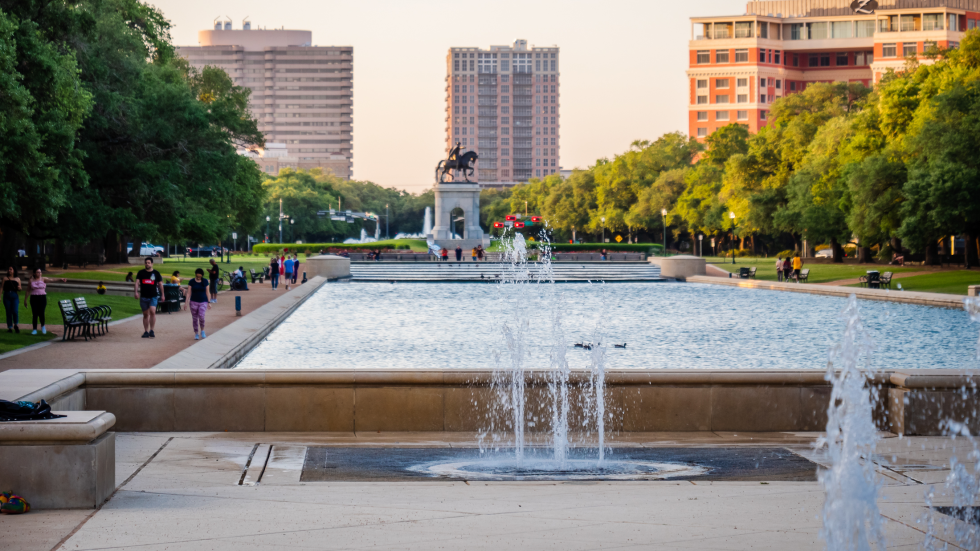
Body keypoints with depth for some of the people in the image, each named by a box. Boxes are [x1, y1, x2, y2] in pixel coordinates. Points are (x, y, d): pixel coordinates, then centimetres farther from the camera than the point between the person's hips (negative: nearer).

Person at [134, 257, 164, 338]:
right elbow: (137, 282, -2)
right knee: (145, 314, 8)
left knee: (152, 311, -20)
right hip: (143, 296, 2)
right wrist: (136, 291, -18)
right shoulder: (141, 273, 6)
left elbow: (160, 284, 11)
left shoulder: (156, 273, 4)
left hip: (153, 296, -2)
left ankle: (151, 330, -13)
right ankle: (146, 332, 15)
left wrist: (162, 294, 11)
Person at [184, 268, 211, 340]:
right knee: (195, 318, 2)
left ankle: (202, 331, 2)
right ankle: (196, 334, 14)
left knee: (201, 316, -20)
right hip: (194, 302, 1)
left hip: (203, 302, -1)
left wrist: (209, 302, 6)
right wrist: (187, 302, -5)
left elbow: (207, 293, 8)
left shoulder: (205, 282, 3)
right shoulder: (191, 282, 0)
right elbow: (188, 293, 1)